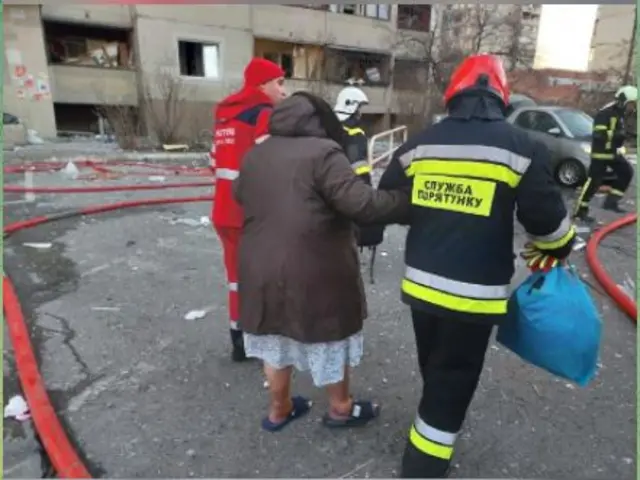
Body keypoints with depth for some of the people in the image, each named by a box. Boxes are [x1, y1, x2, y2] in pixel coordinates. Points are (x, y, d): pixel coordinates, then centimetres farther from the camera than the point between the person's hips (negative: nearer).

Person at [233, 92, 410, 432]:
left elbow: (239, 195, 24)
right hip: (314, 273, -6)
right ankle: (340, 408, 36)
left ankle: (279, 410, 39)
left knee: (276, 342, 22)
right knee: (331, 341, 16)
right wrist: (408, 201, -13)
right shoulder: (324, 153, -15)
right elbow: (361, 204, -24)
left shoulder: (255, 155, 8)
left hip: (261, 269, 7)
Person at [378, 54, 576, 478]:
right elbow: (546, 218, -7)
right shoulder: (521, 148, -8)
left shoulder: (419, 144, 2)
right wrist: (558, 250, 14)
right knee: (452, 383, 9)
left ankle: (438, 424, 52)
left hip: (421, 284, 5)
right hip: (474, 293, -4)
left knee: (435, 372, 27)